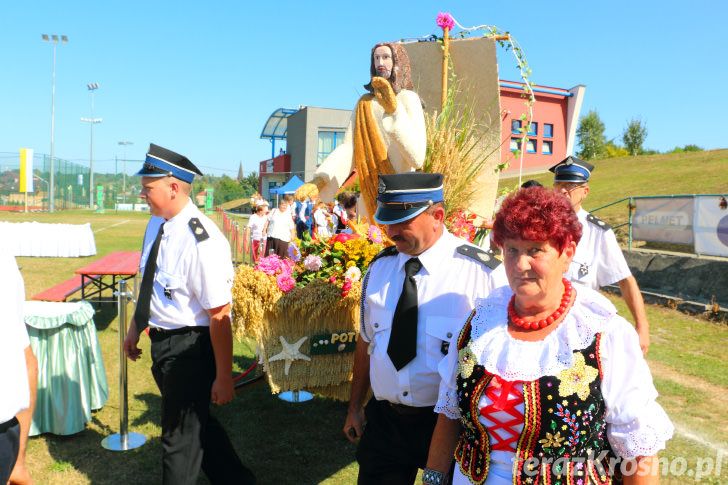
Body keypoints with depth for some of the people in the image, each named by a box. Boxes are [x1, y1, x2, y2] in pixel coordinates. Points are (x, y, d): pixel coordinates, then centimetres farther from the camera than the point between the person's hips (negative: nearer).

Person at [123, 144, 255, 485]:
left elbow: (219, 316, -25)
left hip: (189, 348, -9)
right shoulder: (156, 224, 0)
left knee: (181, 434, 9)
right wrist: (135, 328, 23)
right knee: (193, 421, 24)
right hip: (162, 341, 9)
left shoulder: (202, 241, -28)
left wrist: (224, 378, -20)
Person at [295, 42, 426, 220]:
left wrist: (394, 110, -28)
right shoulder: (364, 102, 11)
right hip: (371, 198, 4)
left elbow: (417, 157, -19)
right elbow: (347, 148, 1)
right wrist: (319, 181, -13)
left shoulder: (408, 99, -5)